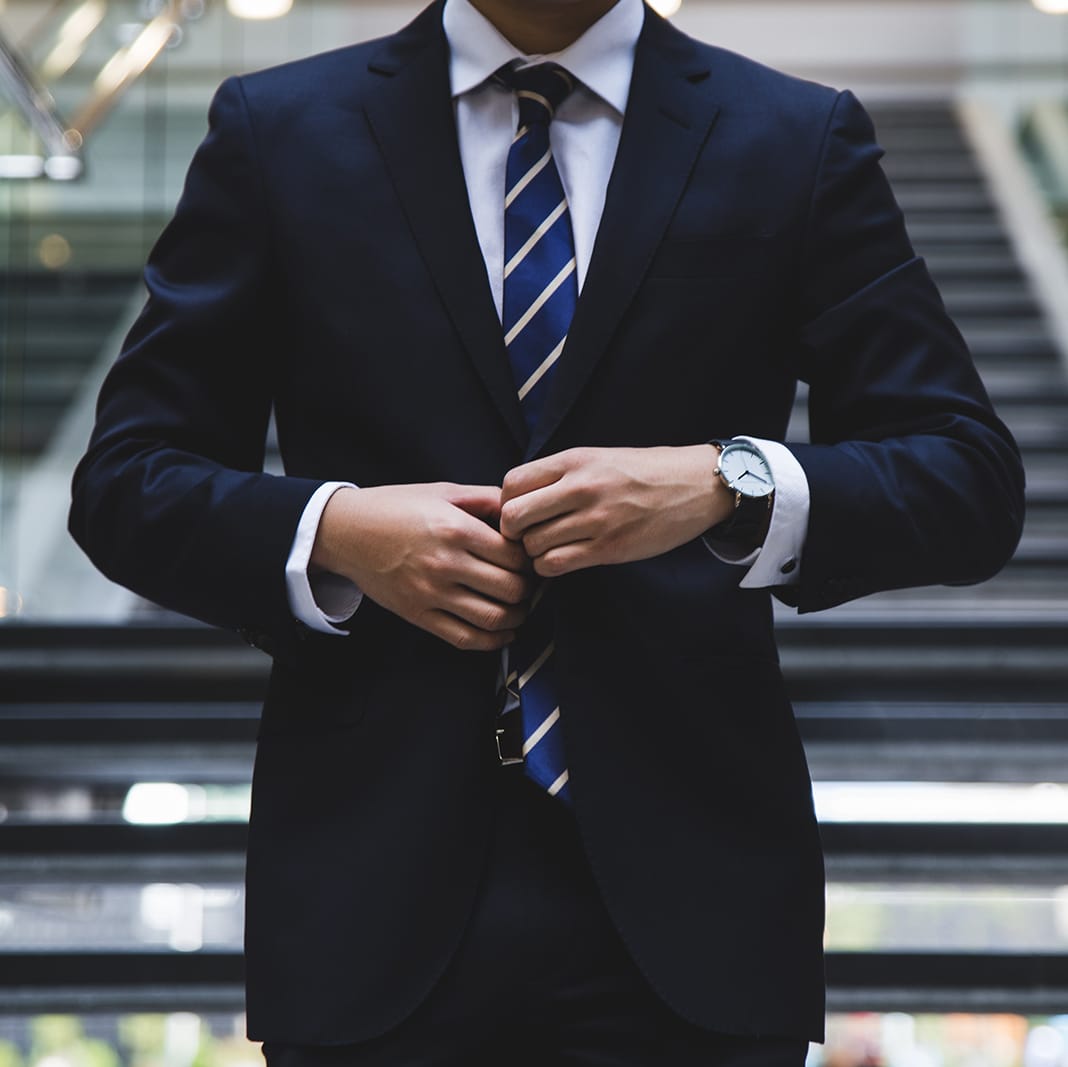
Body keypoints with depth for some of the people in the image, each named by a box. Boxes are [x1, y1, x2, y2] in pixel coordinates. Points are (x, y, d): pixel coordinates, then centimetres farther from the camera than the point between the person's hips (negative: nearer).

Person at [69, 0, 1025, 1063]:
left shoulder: (801, 142, 5)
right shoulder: (276, 132, 6)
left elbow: (972, 480, 0)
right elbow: (124, 483, 6)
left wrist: (726, 486, -17)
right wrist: (332, 531, -13)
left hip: (685, 893, 0)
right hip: (377, 888, 0)